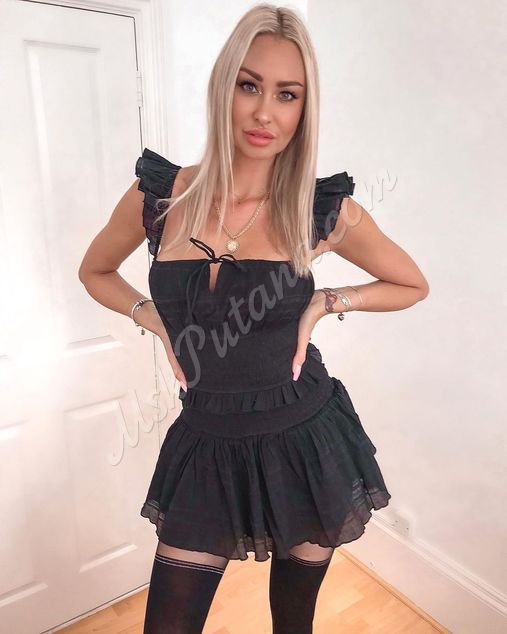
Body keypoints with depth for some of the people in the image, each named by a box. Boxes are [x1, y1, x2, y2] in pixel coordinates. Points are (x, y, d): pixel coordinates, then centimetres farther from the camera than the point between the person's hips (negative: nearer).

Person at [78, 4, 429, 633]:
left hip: (305, 441, 0)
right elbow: (95, 271, 12)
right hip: (207, 444, 1)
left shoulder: (324, 209, -11)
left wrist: (327, 302, -9)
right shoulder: (158, 194, -7)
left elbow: (412, 285, 5)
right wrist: (156, 320, -3)